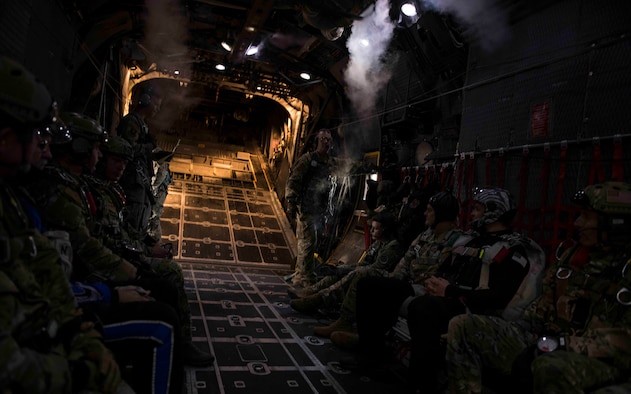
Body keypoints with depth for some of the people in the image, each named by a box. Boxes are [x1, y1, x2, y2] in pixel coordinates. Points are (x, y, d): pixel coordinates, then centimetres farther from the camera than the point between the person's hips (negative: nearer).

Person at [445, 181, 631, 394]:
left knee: (551, 369, -43)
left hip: (599, 361, -6)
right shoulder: (571, 256, 13)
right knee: (462, 327, -10)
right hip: (546, 345, 6)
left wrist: (565, 351, -18)